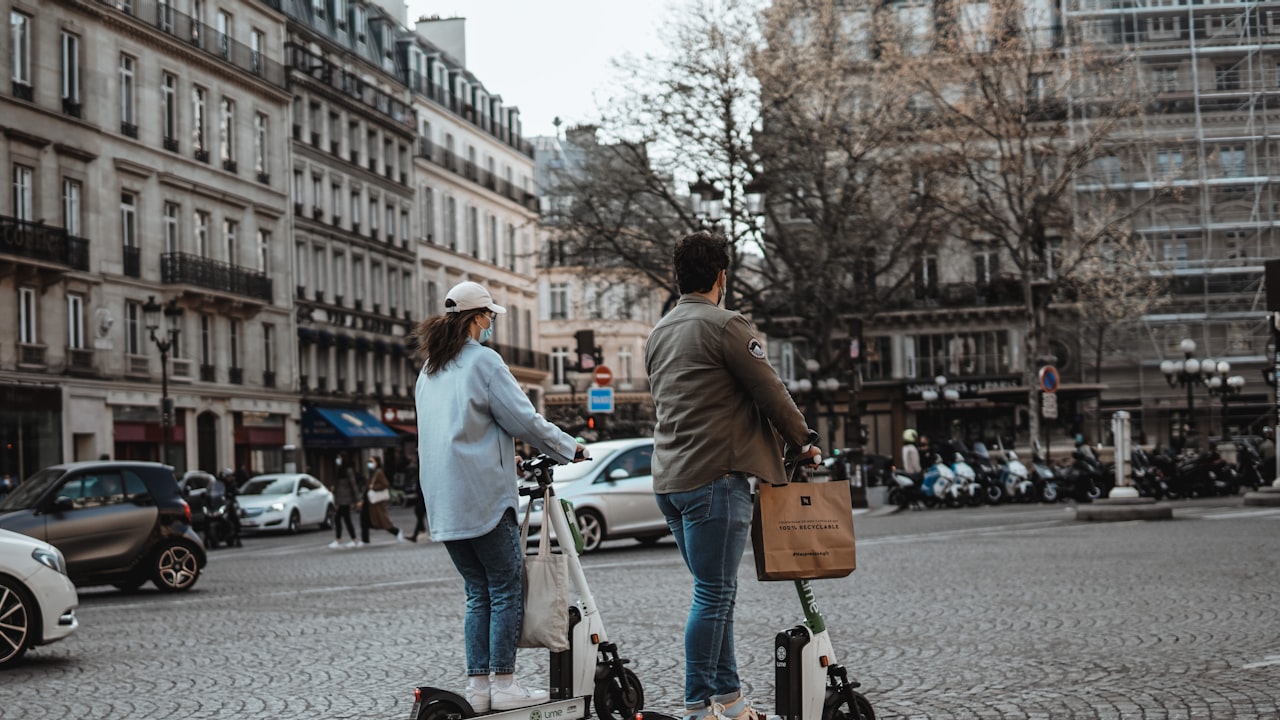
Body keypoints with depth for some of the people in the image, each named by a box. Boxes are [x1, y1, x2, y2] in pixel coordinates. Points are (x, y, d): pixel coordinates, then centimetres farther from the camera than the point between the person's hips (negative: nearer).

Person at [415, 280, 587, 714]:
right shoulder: (482, 360, -7)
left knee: (478, 592, 11)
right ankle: (504, 685, -3)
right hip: (483, 495, -8)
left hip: (444, 504, 8)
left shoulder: (429, 369, 18)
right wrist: (569, 448, 3)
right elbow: (525, 420, -10)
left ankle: (477, 686, 8)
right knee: (506, 590, -1)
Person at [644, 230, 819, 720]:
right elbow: (770, 393, -7)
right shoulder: (725, 325, -10)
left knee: (715, 590, 15)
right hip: (715, 476, -9)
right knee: (713, 594, -5)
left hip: (669, 478, 9)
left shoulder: (660, 332, 16)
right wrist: (802, 441, 8)